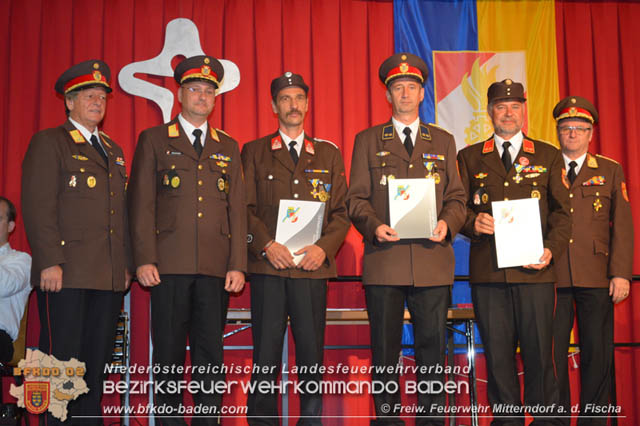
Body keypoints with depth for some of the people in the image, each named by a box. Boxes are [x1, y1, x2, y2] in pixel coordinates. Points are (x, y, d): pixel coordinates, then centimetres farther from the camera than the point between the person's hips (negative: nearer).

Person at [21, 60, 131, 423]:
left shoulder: (113, 149, 22)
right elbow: (39, 206, -9)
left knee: (97, 361, 7)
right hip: (67, 273, -6)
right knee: (62, 359, -3)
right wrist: (50, 262, -17)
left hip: (110, 277, 6)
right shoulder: (49, 142, 1)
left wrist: (127, 264, 14)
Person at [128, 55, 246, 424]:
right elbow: (142, 203, 2)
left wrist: (238, 265, 2)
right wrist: (144, 259, -7)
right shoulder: (154, 140, 9)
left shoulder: (228, 148, 17)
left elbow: (237, 210, 11)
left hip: (216, 267, 2)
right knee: (169, 351, 2)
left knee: (210, 352, 4)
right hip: (169, 264, -2)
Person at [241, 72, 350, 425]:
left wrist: (324, 248, -7)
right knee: (265, 358, 0)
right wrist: (266, 245, -11)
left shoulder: (329, 154, 15)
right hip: (268, 267, -1)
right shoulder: (254, 152, 11)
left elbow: (341, 212, 10)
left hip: (313, 266, 1)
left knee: (312, 356, 3)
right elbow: (246, 208, 4)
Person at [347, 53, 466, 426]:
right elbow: (356, 198, 6)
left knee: (433, 346, 3)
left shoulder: (444, 141, 16)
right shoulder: (368, 141, 11)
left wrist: (448, 223, -8)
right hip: (384, 261, -1)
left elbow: (457, 196, 12)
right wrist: (374, 226, -13)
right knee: (385, 349, 3)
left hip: (433, 260, 1)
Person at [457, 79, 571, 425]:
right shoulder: (469, 157, 14)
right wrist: (473, 223, -10)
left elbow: (562, 212, 9)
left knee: (538, 350, 0)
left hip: (535, 270, 0)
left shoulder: (549, 156, 13)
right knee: (497, 351, 4)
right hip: (487, 270, 1)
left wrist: (552, 249, -7)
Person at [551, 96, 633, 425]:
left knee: (598, 354, 2)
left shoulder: (610, 171, 11)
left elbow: (622, 225, 5)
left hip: (597, 278, 0)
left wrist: (621, 273, -4)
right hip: (552, 276, 0)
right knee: (552, 354, 3)